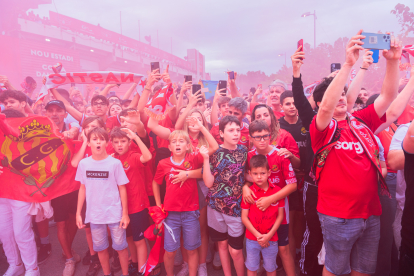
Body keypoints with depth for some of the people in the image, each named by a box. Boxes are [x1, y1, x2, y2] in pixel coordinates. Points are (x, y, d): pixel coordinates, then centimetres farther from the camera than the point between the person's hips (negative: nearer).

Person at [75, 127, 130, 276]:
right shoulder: (83, 163, -2)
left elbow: (122, 188, -5)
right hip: (94, 214, 3)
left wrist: (125, 213, -5)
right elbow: (83, 188, 7)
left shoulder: (115, 163, -11)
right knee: (100, 247, 17)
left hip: (115, 213, -2)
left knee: (120, 246, 9)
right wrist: (78, 213, 6)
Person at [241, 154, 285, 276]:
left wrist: (269, 235, -10)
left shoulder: (277, 190, -8)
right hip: (252, 239, 0)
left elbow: (280, 215, -3)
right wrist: (258, 235, -12)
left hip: (271, 239, 1)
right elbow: (244, 217, -7)